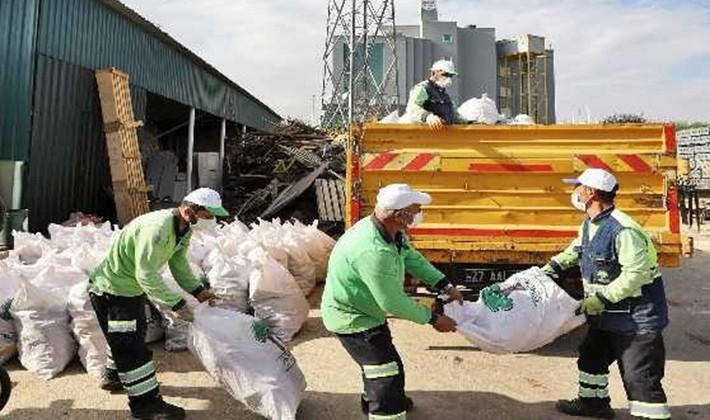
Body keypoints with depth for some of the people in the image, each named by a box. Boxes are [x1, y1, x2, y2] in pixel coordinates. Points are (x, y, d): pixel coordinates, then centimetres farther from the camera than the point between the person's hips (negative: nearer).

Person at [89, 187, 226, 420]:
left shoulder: (183, 229, -4)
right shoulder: (157, 229, -36)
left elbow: (179, 263, 2)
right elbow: (146, 275, -36)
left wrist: (198, 290, -9)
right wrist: (177, 304, -34)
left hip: (132, 287, 10)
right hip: (111, 289, -10)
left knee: (134, 336, 26)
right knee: (132, 347, -4)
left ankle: (114, 378, 48)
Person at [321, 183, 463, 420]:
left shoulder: (391, 230, -11)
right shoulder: (373, 251, -39)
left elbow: (411, 258, 5)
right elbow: (393, 303, -30)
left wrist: (445, 286, 0)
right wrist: (433, 319, -17)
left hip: (366, 309, 10)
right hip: (350, 318, -10)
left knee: (379, 358, 28)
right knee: (388, 371, -7)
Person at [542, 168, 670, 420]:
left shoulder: (622, 229, -28)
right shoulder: (589, 224, 3)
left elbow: (636, 273, -30)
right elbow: (577, 248, 23)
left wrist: (602, 298, -28)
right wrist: (555, 265, 15)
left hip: (637, 316, -10)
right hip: (607, 314, 10)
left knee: (640, 376, -5)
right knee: (591, 358, 24)